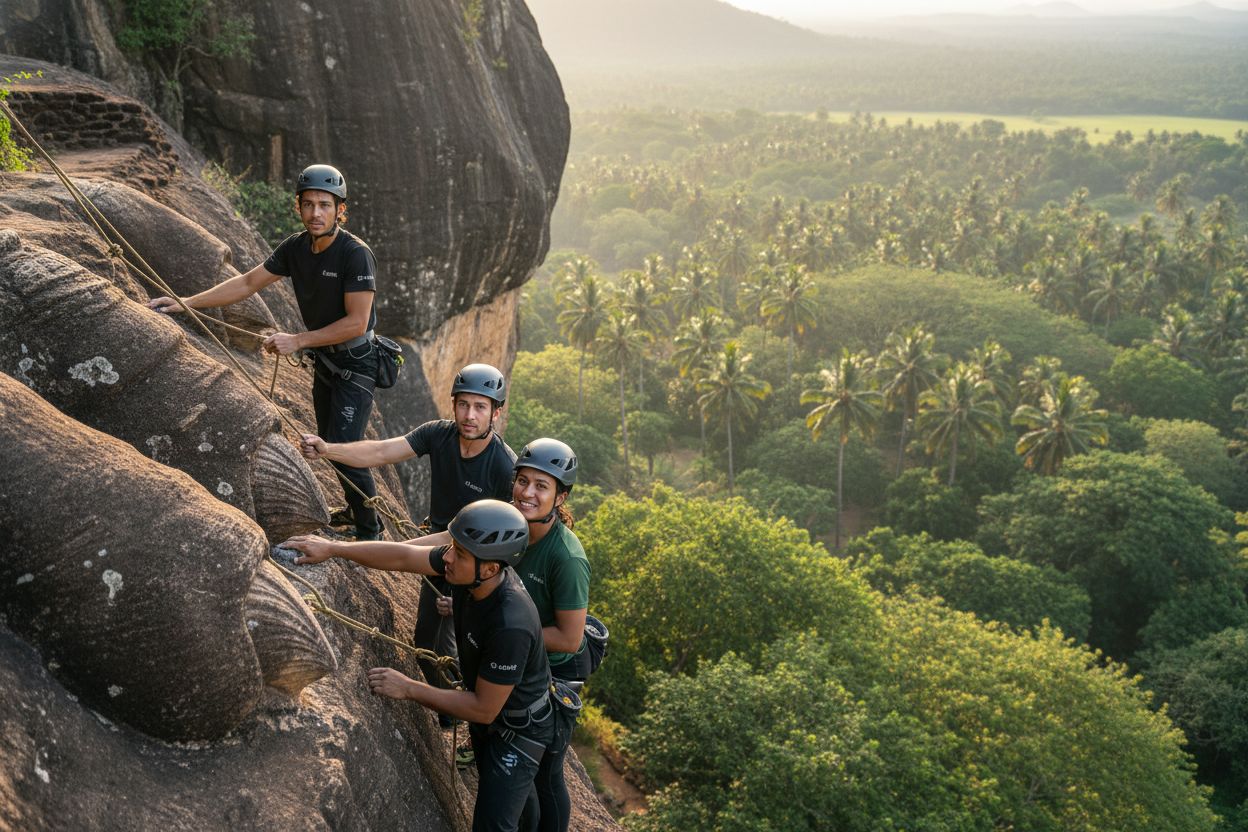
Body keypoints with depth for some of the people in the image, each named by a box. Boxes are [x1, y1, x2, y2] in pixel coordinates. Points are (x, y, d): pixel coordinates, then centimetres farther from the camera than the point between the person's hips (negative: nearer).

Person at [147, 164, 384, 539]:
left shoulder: (356, 254, -24)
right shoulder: (295, 248, -3)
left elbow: (356, 323, -26)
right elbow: (247, 283, 3)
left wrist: (297, 340, -24)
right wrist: (188, 303, -3)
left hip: (357, 361, -8)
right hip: (325, 357, 8)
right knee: (327, 443, 17)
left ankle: (370, 532, 4)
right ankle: (356, 509, 37)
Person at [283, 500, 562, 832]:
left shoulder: (510, 626, -40)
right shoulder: (470, 562, -20)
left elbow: (484, 709, -29)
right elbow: (403, 556, -7)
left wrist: (409, 689, -24)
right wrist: (333, 548, -8)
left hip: (519, 729, -8)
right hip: (485, 706, 8)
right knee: (491, 792, 28)